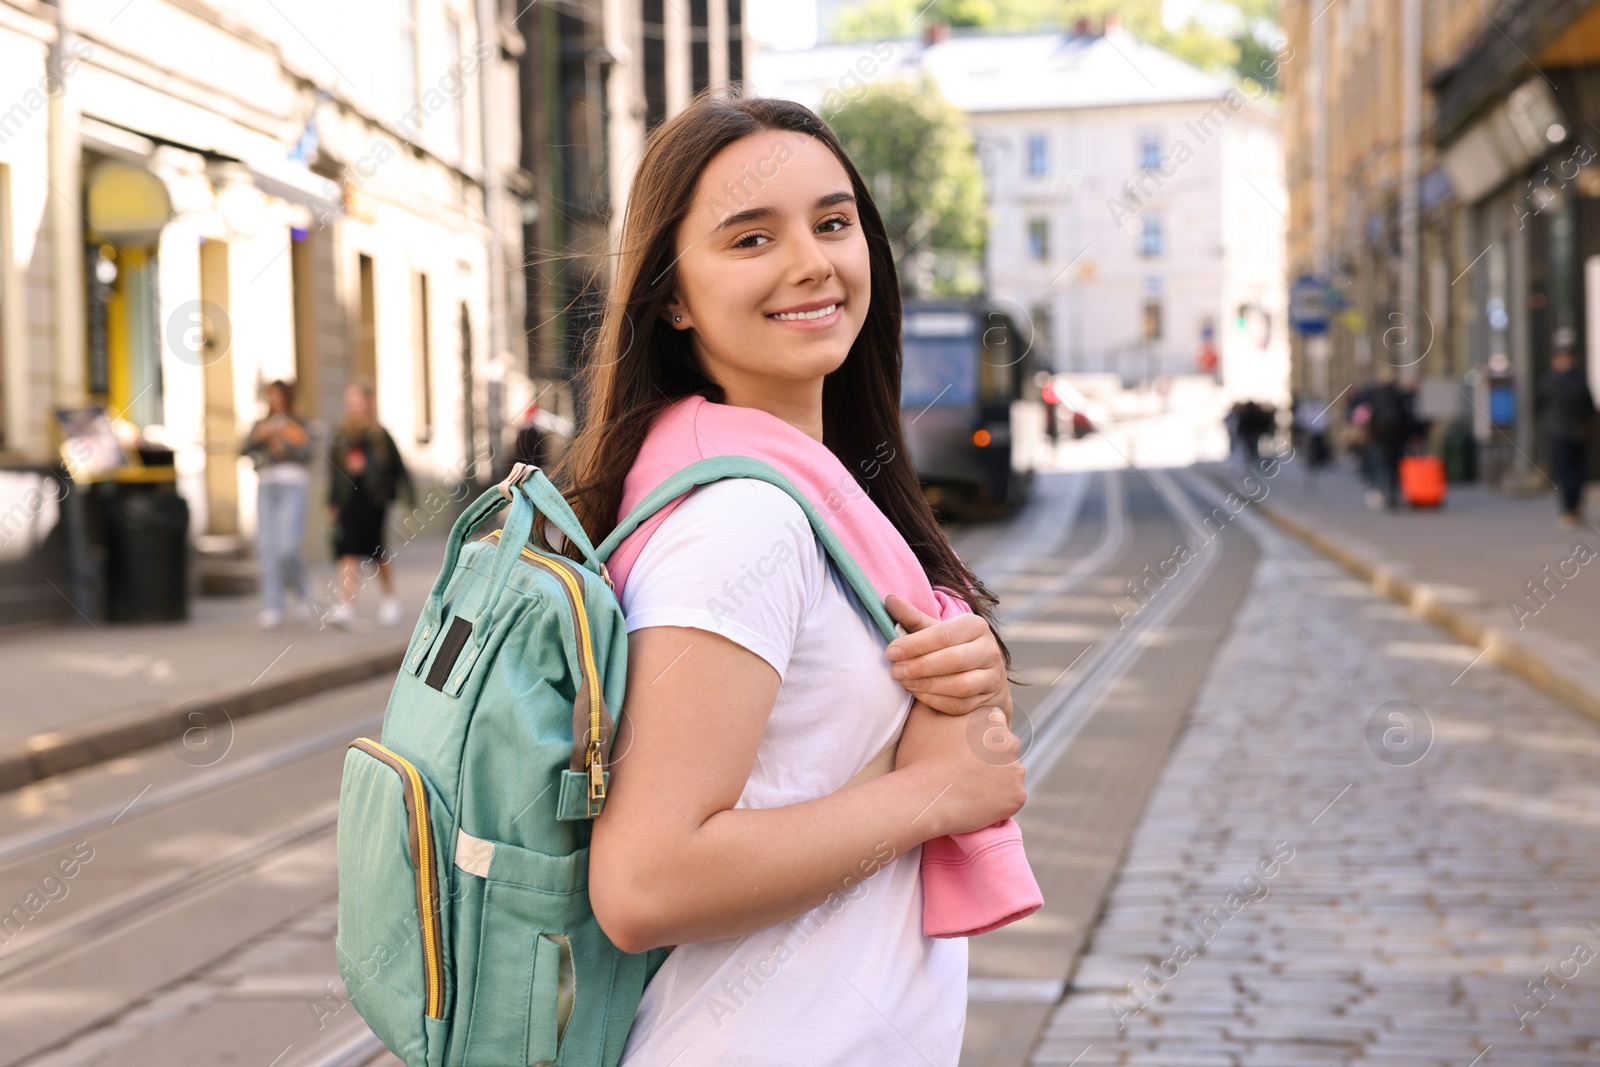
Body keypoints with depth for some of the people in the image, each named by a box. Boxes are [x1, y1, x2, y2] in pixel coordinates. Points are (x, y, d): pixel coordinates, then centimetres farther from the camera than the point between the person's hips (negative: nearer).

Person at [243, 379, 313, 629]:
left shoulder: (298, 425, 7)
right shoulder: (260, 425, 17)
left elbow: (306, 452, -8)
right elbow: (245, 449, 3)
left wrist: (284, 444, -24)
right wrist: (261, 437, -15)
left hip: (292, 488, -4)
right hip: (266, 488, 4)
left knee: (287, 547, -14)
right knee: (267, 549, -5)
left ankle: (301, 593, 12)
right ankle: (272, 609, -4)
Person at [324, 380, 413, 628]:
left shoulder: (380, 435, 1)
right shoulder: (340, 435, 6)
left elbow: (398, 466, 4)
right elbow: (333, 470, 10)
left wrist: (409, 494, 2)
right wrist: (332, 502, 8)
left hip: (375, 501, -1)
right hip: (348, 502, 1)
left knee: (380, 553, 8)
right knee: (348, 552, -9)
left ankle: (390, 598, 28)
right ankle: (346, 606, -16)